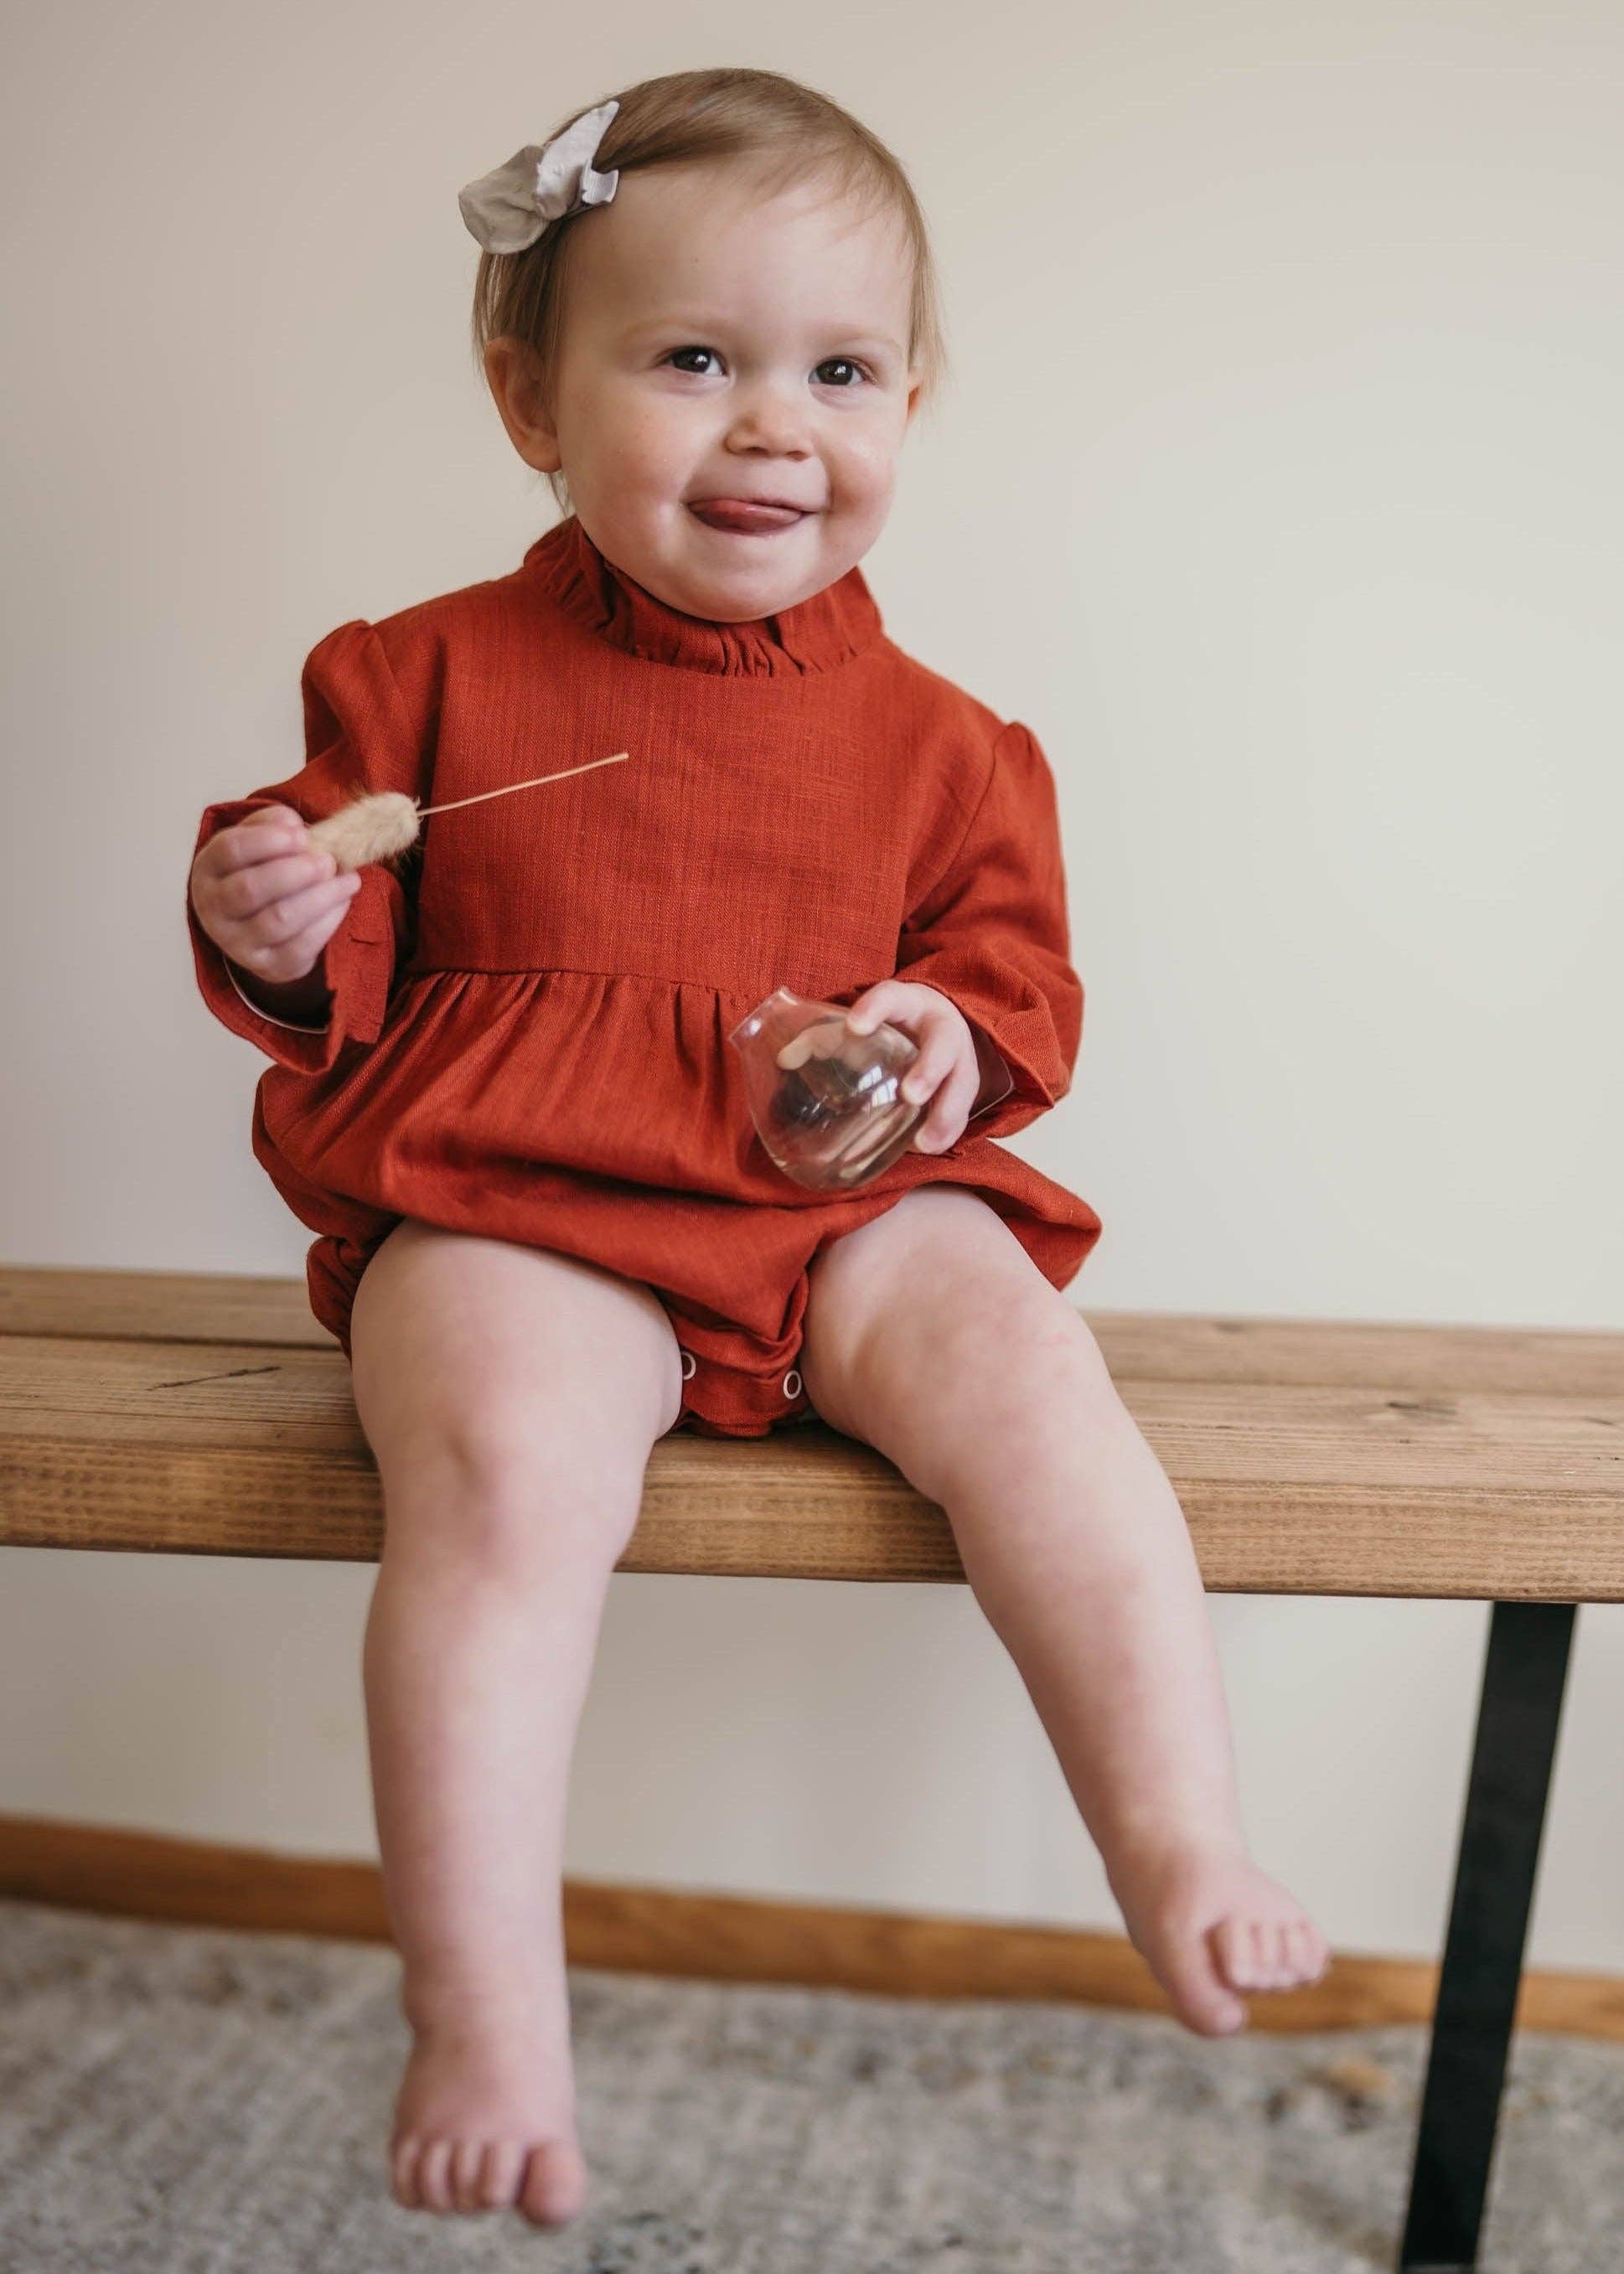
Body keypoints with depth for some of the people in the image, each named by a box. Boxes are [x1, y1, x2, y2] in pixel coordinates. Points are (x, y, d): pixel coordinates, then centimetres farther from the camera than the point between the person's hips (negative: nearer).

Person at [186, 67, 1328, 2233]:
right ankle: (485, 2024, -18)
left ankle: (1184, 1850, -12)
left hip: (848, 1200, 3)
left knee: (1023, 1362, -23)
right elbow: (350, 988, 7)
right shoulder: (431, 677, 3)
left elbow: (1019, 959, 15)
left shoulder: (933, 736, 7)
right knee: (506, 1465, -29)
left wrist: (961, 1037, -8)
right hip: (509, 1203, -2)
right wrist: (278, 931, -16)